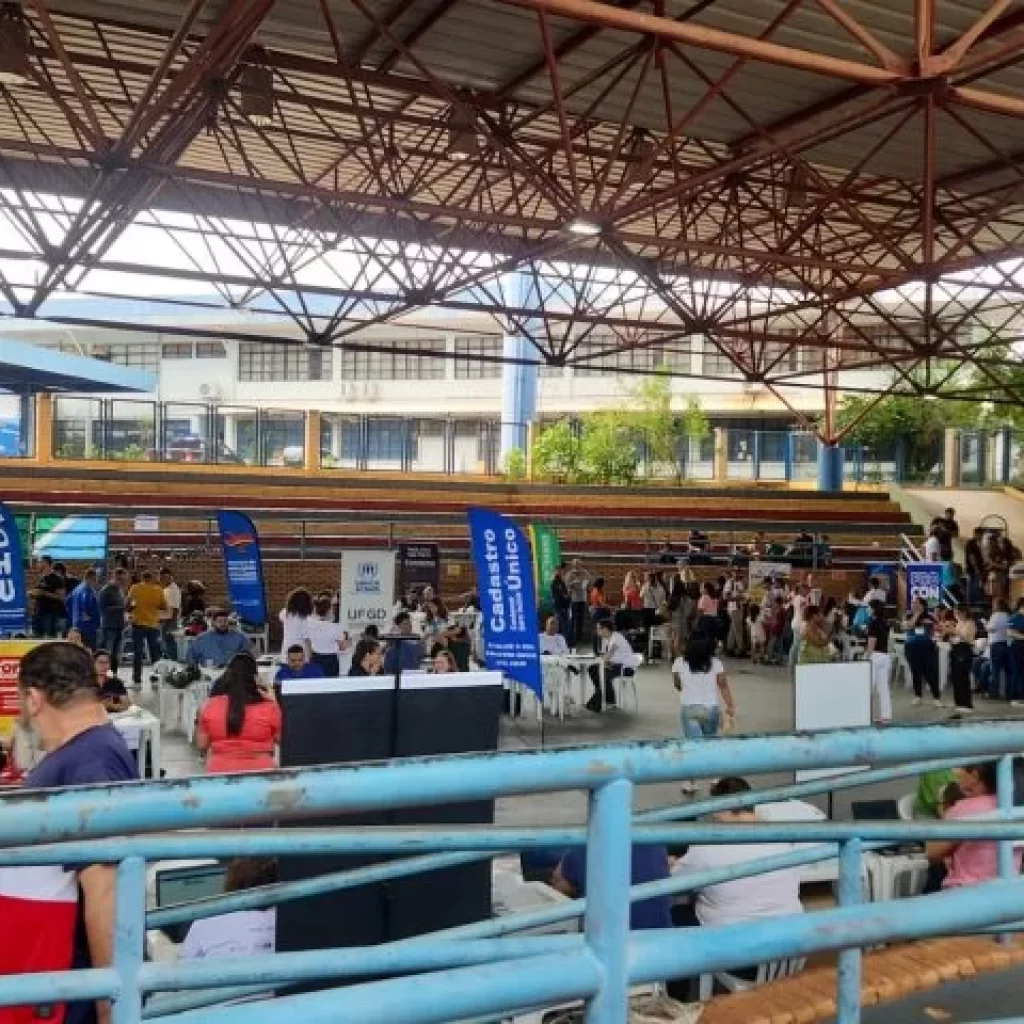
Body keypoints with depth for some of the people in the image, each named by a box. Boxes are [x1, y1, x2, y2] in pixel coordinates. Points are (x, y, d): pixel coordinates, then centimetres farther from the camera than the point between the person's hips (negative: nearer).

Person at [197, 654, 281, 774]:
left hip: (219, 773, 2)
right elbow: (282, 739, 2)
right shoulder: (268, 707, -9)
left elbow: (202, 746, 3)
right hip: (259, 773, -2)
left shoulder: (210, 706, -2)